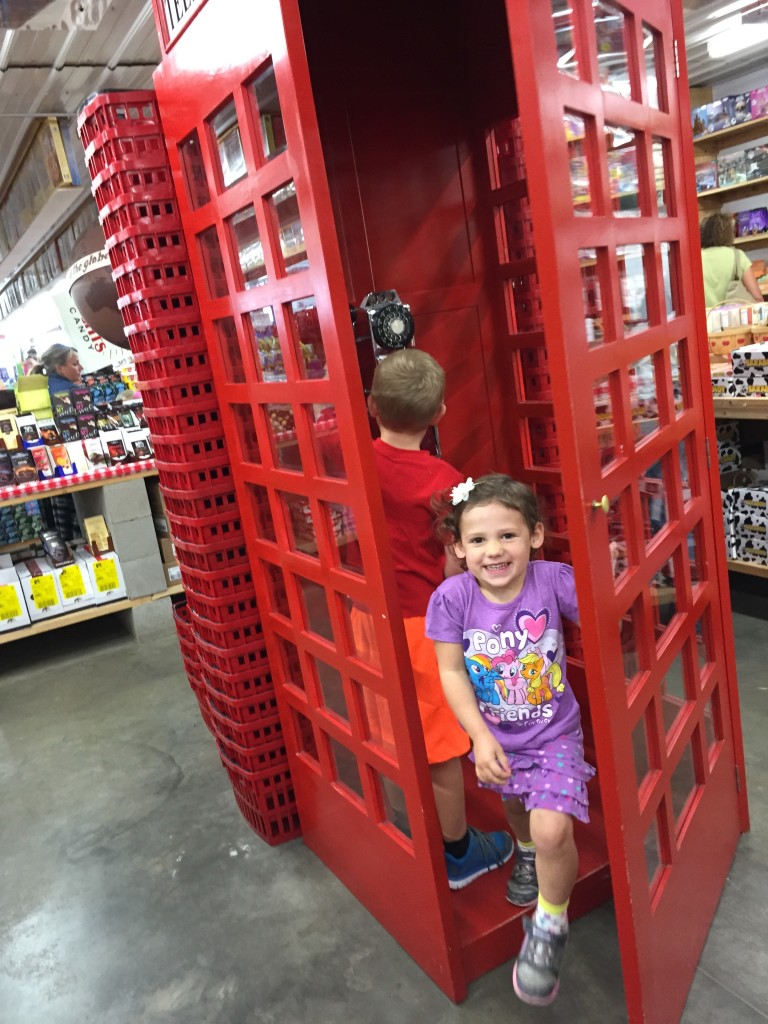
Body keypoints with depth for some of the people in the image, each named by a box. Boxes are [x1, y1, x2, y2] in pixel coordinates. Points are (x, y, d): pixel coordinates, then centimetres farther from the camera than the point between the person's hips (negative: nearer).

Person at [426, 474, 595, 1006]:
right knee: (514, 807, 29)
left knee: (552, 830, -19)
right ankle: (528, 851, 68)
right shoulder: (452, 597, -21)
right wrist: (482, 737, -19)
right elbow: (451, 672, -15)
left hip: (554, 734, -2)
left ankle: (550, 923, 15)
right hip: (495, 736, 3)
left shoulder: (553, 580, -23)